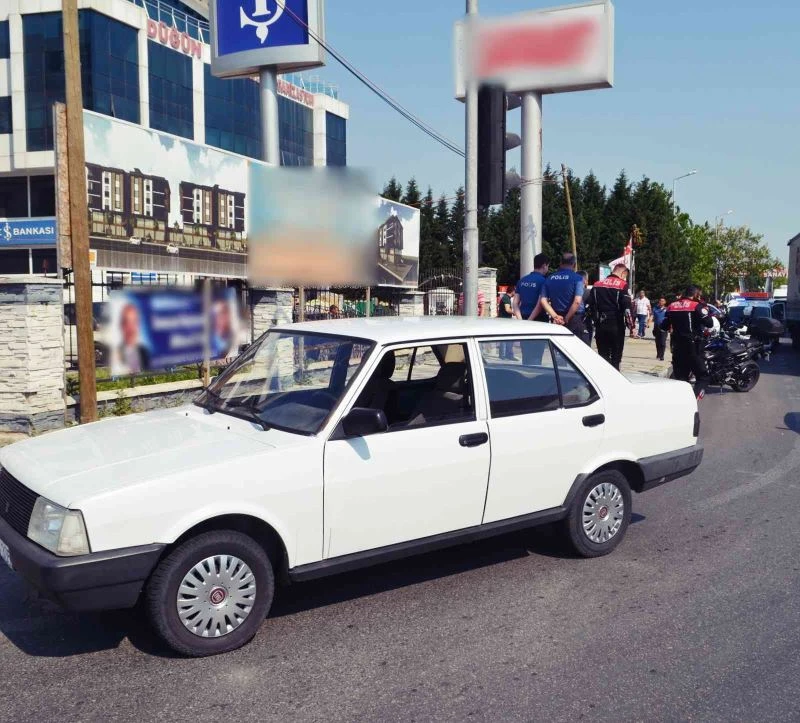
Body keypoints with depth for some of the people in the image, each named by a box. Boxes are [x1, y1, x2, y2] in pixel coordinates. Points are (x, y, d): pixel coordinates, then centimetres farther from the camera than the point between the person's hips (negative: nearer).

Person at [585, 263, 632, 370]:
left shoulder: (597, 284, 9)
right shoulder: (622, 285, -5)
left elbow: (589, 306, 8)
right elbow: (627, 306, -14)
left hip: (600, 325, 4)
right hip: (616, 325, -4)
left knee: (602, 355, 12)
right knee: (616, 357, 4)